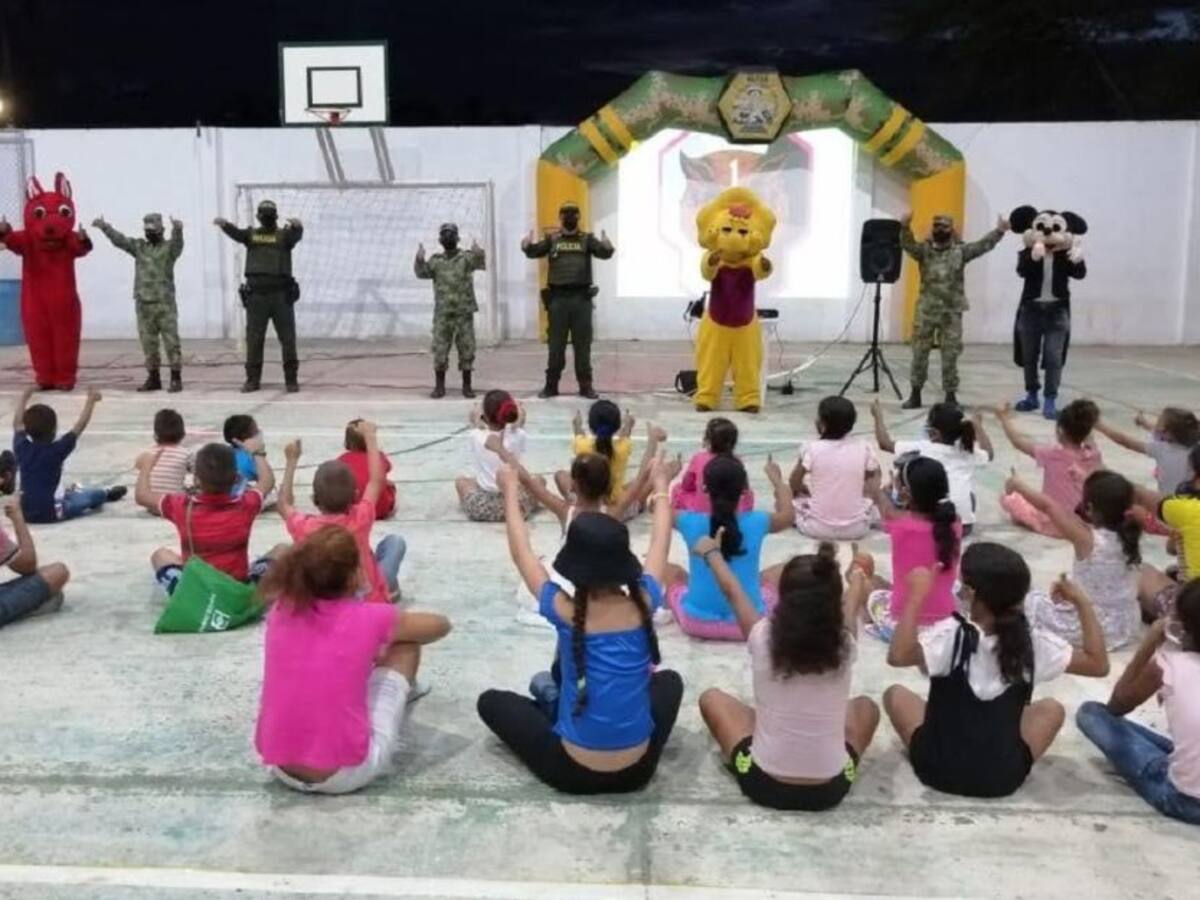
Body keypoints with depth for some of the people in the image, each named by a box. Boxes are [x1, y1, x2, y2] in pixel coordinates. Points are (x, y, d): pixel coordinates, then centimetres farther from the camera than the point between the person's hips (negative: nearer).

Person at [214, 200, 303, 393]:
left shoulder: (285, 235, 5)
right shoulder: (251, 235, 10)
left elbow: (297, 234, -17)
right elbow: (235, 233, -10)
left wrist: (297, 225, -42)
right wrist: (223, 224, -33)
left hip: (281, 295, -2)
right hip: (256, 295, 2)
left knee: (288, 339, 1)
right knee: (253, 339, 5)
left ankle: (291, 379, 9)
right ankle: (253, 379, 13)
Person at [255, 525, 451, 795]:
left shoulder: (280, 611, 0)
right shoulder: (370, 618, -7)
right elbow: (442, 624, 13)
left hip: (281, 769, 4)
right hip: (348, 774, -4)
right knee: (406, 645, 13)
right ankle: (403, 692, 45)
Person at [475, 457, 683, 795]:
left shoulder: (565, 611, -15)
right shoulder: (643, 604, -10)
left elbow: (521, 552, 1)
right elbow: (660, 546, 10)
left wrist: (510, 490, 14)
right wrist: (661, 487, 26)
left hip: (573, 772, -2)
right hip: (637, 769, 2)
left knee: (491, 701, 19)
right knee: (669, 680, 30)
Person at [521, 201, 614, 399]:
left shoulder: (587, 238, 5)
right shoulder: (552, 239, 7)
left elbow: (603, 253, -8)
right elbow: (535, 252, -3)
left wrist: (608, 247, -31)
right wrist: (527, 246, -25)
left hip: (581, 298, 0)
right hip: (558, 298, 0)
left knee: (583, 344, 6)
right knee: (556, 344, 6)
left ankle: (585, 385, 12)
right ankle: (551, 385, 13)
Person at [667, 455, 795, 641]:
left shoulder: (692, 523, -13)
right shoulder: (756, 523, -12)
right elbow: (788, 515, 13)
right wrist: (777, 480, 27)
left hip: (697, 622, 0)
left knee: (671, 571, 26)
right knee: (778, 572, 25)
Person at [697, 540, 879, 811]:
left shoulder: (762, 637, -16)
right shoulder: (844, 643, -13)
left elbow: (733, 590, 6)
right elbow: (855, 599, 12)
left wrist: (711, 552, 25)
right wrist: (857, 577, 35)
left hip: (764, 784, -1)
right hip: (830, 789, 2)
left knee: (711, 698, 20)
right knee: (866, 706, 27)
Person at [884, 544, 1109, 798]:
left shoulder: (952, 634, -18)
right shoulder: (1034, 643, -9)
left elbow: (898, 656, -34)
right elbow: (1099, 665, 3)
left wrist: (916, 596, -24)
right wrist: (1082, 603, 5)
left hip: (939, 768, -2)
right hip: (1005, 777, 2)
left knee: (895, 694, 21)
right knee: (1051, 708, 26)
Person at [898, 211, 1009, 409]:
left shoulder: (960, 251, 3)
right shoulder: (924, 250, 2)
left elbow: (982, 245, -7)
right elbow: (908, 245, -15)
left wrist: (998, 231, -22)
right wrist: (905, 227, -34)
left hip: (952, 311, 0)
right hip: (927, 310, 0)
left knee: (950, 355, 4)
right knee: (920, 352, 6)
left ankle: (951, 395, 14)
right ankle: (915, 394, 16)